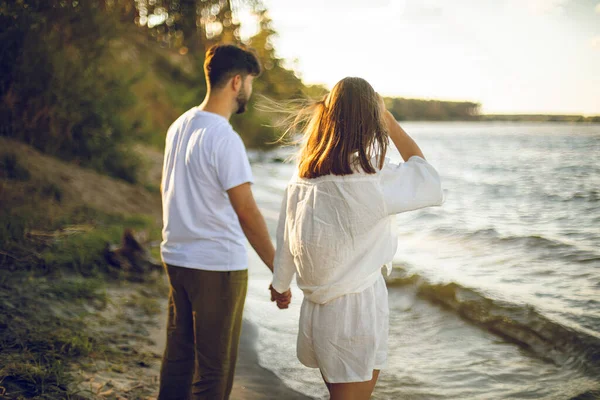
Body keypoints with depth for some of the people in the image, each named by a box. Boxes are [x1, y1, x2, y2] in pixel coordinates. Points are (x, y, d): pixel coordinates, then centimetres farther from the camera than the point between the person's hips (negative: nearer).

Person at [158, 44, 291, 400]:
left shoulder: (180, 125, 7)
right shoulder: (224, 139, -19)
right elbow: (247, 212, -18)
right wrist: (279, 271, -11)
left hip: (177, 258, 8)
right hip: (219, 265, -8)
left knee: (178, 354, 17)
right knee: (215, 367, 3)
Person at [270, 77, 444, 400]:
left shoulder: (303, 176, -2)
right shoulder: (371, 178, -21)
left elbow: (286, 236, 7)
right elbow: (427, 179, -4)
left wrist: (281, 283, 24)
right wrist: (388, 120, 0)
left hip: (316, 308, 7)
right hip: (356, 308, -6)